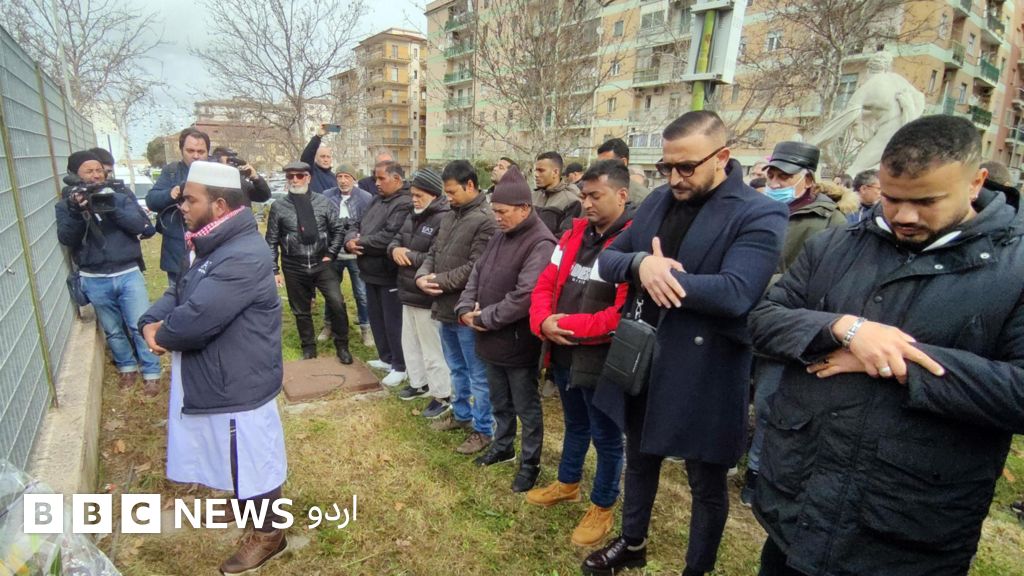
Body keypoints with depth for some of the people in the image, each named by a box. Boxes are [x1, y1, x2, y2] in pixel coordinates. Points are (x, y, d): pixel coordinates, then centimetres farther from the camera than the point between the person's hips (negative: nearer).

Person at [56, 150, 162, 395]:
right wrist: (76, 212, -26)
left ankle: (151, 372, 14)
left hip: (128, 273, -1)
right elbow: (66, 239, -10)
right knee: (112, 330, 15)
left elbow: (142, 226, -11)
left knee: (141, 326, 1)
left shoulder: (120, 194, 1)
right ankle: (127, 367, 34)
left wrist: (113, 206, -24)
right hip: (94, 280, 1)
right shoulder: (66, 203, 2)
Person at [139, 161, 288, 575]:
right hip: (211, 378, 10)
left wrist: (162, 334, -9)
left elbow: (194, 321, -31)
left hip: (237, 384, -10)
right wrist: (150, 322, -9)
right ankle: (246, 503, 52)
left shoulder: (244, 257, -29)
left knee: (253, 458, 9)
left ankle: (269, 533, 30)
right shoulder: (211, 246, 8)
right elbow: (178, 292, 12)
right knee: (236, 454, 28)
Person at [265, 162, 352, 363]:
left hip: (322, 264, -1)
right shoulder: (278, 207, -2)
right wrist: (274, 270, 0)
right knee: (301, 311, 12)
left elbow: (338, 230, 6)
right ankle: (309, 348, 31)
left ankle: (342, 346, 5)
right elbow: (272, 241, 2)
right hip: (294, 268, 1)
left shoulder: (323, 202, -1)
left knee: (337, 303, -14)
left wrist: (330, 255, -2)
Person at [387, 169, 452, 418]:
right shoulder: (414, 216, 10)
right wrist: (395, 250, -9)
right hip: (409, 293, 10)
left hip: (427, 296, -10)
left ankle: (442, 396, 18)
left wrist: (408, 256, -18)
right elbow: (396, 240, 15)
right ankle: (419, 383, 40)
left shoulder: (444, 220, -21)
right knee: (410, 341, 22)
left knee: (431, 347, 2)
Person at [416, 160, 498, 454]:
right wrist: (422, 275, -7)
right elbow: (433, 252, 13)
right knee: (456, 368, 23)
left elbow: (475, 269, -23)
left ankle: (483, 430, 22)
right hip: (446, 307, 9)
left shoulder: (486, 220, -17)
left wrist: (438, 281, -15)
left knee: (477, 374, 7)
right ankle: (461, 414, 42)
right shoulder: (450, 216, 10)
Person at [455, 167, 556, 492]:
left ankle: (530, 463, 28)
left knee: (526, 408, 10)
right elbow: (477, 274, 11)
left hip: (518, 342, -8)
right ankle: (503, 447, 45)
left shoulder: (541, 244, -20)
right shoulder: (499, 236, 9)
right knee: (499, 402, 24)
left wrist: (484, 318, -19)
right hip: (491, 339, 8)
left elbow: (525, 296, -28)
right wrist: (466, 309, -6)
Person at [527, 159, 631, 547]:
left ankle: (603, 507, 36)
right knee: (575, 425, 27)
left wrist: (570, 326, -22)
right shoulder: (575, 234, 5)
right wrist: (544, 322, -13)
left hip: (603, 361, -7)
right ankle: (567, 484, 49)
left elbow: (626, 314, -26)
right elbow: (546, 284, 6)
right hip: (564, 354, 7)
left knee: (606, 437, 14)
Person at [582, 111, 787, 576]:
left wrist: (661, 273, -18)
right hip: (641, 360, 6)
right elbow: (606, 259, 2)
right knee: (639, 459, 25)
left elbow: (734, 292, -28)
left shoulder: (759, 215, -15)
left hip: (703, 375, -6)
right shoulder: (657, 201, 5)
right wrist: (640, 263, -19)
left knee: (706, 484, 16)